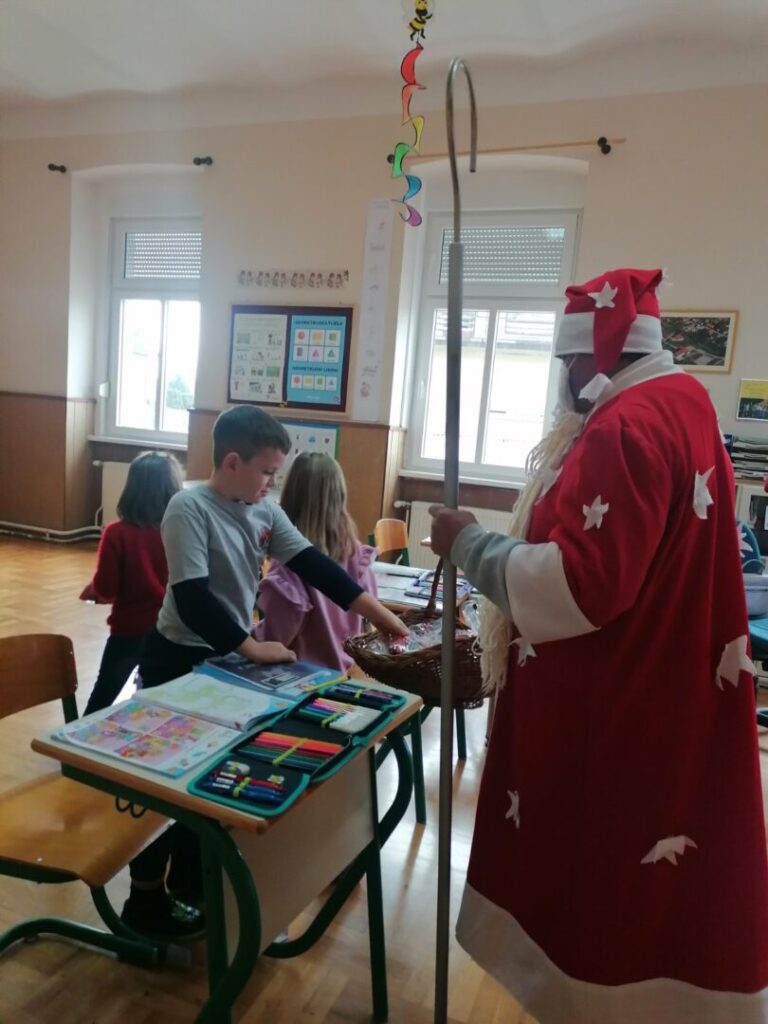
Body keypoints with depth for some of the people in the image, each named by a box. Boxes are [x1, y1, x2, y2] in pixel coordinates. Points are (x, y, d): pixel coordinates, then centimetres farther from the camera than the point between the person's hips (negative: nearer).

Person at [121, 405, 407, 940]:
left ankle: (189, 887, 38)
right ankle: (146, 896, 28)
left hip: (229, 657, 7)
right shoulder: (189, 508, -21)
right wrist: (252, 647, -27)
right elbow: (192, 600, -27)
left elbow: (315, 565, -3)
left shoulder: (265, 511, -1)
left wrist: (378, 612, -7)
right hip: (178, 660, -7)